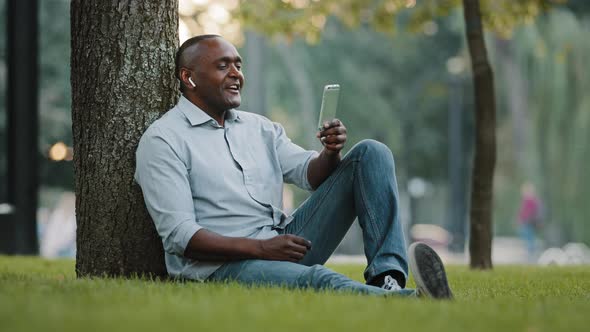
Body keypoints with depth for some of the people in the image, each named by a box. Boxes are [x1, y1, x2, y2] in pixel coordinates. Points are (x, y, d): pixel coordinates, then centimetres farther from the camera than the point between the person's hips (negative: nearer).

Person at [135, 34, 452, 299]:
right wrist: (260, 248, -23)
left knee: (370, 153, -2)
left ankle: (386, 280, -22)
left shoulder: (259, 128, 18)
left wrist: (331, 153, -14)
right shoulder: (162, 140, -4)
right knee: (316, 280, -40)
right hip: (223, 264, -7)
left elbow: (312, 174, 11)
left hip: (284, 243, 8)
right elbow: (178, 235, -13)